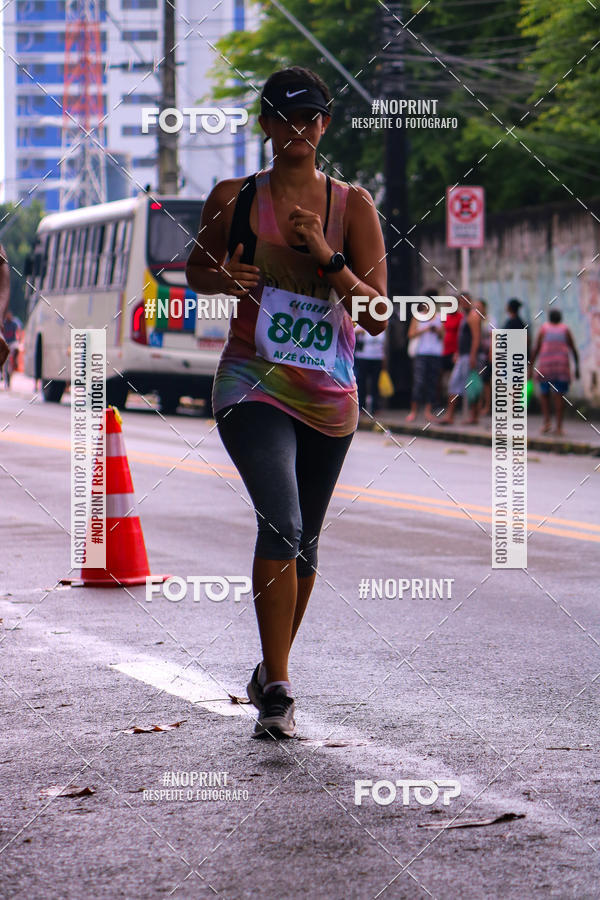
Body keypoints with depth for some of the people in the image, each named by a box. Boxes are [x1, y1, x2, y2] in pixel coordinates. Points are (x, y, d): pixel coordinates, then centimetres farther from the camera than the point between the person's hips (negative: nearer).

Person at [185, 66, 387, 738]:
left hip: (329, 394, 3)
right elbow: (197, 268, 19)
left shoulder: (352, 206, 2)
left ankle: (272, 669, 35)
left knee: (304, 540, 13)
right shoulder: (233, 199, 2)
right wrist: (221, 280, -4)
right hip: (253, 384, -3)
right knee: (282, 524, -22)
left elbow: (377, 317, -3)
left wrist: (327, 257, -17)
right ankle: (276, 691, -22)